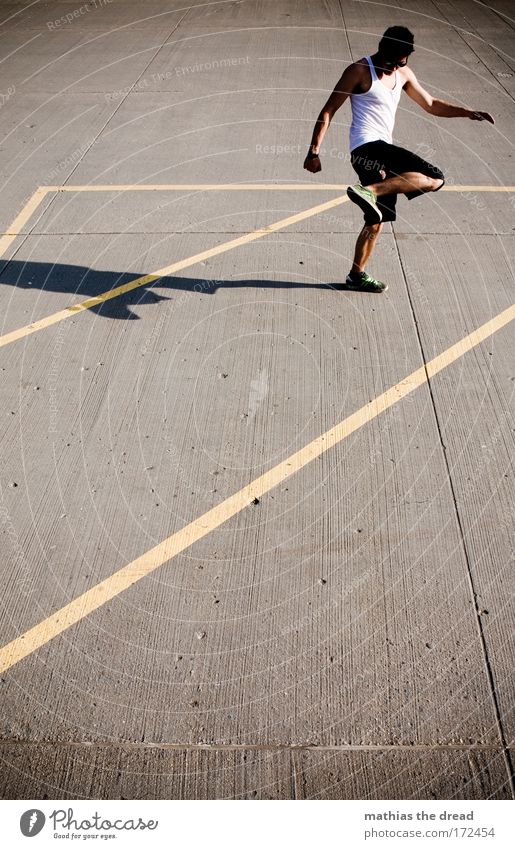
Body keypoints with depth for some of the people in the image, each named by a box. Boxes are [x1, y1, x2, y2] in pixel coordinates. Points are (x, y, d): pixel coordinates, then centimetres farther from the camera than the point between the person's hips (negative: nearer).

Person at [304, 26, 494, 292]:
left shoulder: (403, 74, 18)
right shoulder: (360, 70, -4)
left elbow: (431, 104, 27)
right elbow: (328, 111, -6)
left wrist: (468, 112, 18)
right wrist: (314, 152, -15)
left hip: (379, 152, 9)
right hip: (368, 146, -9)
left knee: (377, 219, 14)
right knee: (434, 178, -21)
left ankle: (357, 275, 22)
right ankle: (369, 190, -29)